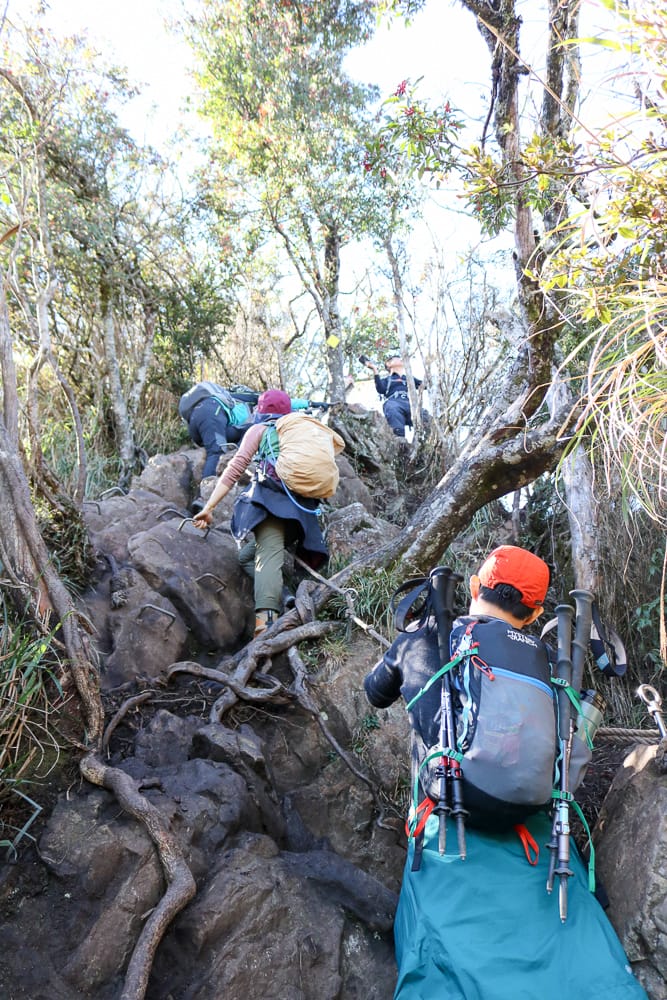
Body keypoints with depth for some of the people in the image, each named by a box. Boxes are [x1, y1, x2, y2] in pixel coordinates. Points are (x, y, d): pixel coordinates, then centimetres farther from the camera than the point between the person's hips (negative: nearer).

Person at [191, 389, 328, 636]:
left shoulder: (260, 429, 15)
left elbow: (234, 469, 4)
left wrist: (208, 507, 1)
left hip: (272, 500, -5)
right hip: (302, 507, 5)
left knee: (268, 557, -20)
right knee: (248, 555, 14)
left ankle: (265, 617, -39)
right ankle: (285, 600, -5)